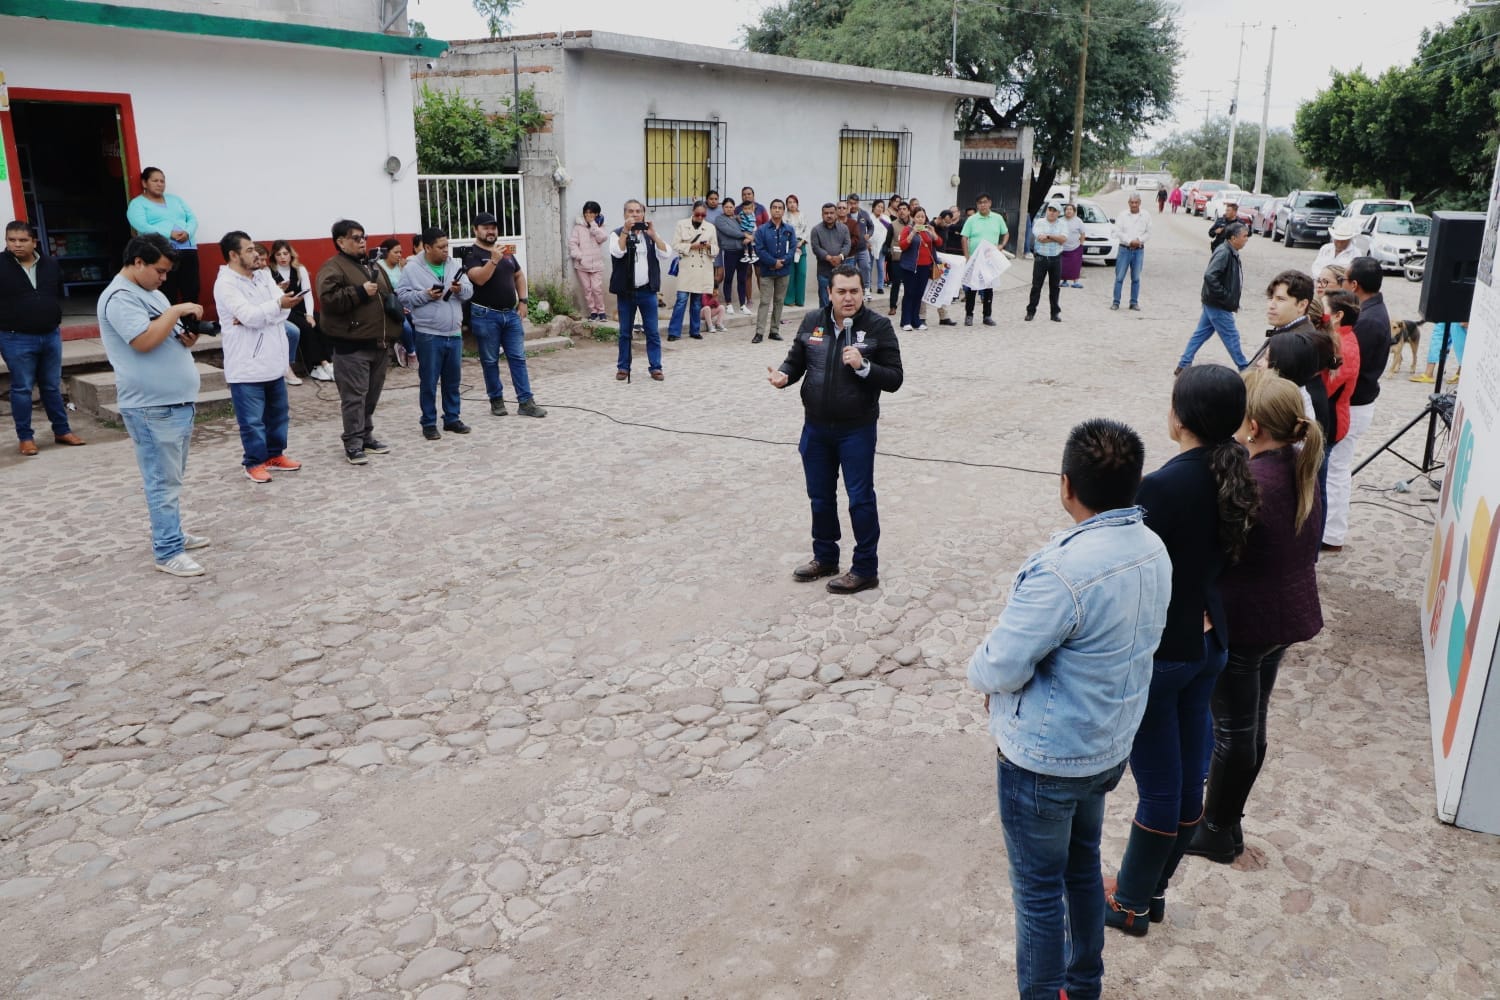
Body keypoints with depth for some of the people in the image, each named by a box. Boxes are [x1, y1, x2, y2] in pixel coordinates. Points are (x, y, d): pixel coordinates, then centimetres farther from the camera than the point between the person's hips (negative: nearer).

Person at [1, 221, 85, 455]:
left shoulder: (51, 264, 4)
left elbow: (59, 294, 16)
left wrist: (55, 320, 10)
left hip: (50, 336, 4)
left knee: (52, 386, 14)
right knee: (22, 389, 3)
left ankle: (62, 431, 24)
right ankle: (25, 437, 12)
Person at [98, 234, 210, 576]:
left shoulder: (152, 293, 17)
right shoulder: (120, 297, -13)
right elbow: (144, 341, -25)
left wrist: (186, 338, 2)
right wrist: (176, 311, -17)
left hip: (177, 401, 10)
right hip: (152, 407, -10)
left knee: (172, 477, 18)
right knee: (163, 481, -6)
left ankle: (171, 533, 30)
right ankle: (168, 552, -1)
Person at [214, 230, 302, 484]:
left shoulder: (263, 276, 10)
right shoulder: (225, 284, -11)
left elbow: (283, 309, -2)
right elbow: (249, 315, -23)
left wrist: (254, 317, -15)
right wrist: (278, 304, -23)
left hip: (273, 361, 7)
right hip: (246, 365, -7)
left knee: (279, 413, 17)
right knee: (252, 419, 1)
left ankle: (275, 455, 31)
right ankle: (254, 463, 13)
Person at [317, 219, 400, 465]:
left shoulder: (372, 266, 19)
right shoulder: (333, 267, -7)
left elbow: (389, 294, 29)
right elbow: (328, 299, -21)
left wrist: (396, 307, 14)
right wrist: (360, 292, -21)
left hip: (378, 343, 8)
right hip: (351, 345, -8)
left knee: (372, 396, 14)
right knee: (354, 396, -6)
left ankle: (367, 437, 25)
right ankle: (353, 444, 0)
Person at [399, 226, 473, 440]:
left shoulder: (454, 265, 9)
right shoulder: (412, 268, -4)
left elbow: (470, 291, 8)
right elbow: (402, 295, -6)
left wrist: (460, 290, -14)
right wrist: (425, 295, -18)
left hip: (454, 333, 5)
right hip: (428, 335, -5)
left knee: (453, 380, 12)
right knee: (429, 382, 2)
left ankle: (452, 419, 24)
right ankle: (429, 423, 11)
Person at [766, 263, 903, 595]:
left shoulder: (878, 326, -10)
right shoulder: (812, 322, 0)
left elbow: (893, 379, -10)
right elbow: (796, 360, 10)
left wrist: (863, 366, -26)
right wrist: (784, 375, -12)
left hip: (857, 430, -4)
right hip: (815, 427, 4)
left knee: (860, 498, 4)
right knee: (820, 496, 17)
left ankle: (865, 569, 17)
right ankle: (824, 558, 35)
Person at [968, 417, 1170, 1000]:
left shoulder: (1064, 569, -31)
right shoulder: (1154, 551, -4)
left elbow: (1000, 668, -25)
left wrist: (979, 674, -1)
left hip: (1044, 760, -8)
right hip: (1109, 746, 8)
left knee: (1039, 889, 11)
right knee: (1082, 865, 26)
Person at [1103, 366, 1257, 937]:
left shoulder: (1162, 487, -25)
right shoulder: (1238, 479, -2)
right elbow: (1222, 558, 7)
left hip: (1156, 652, -7)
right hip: (1207, 644, 8)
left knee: (1159, 789, 6)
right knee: (1187, 781, 17)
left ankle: (1132, 903, 25)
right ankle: (1152, 889, 36)